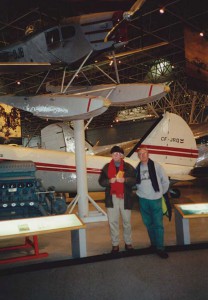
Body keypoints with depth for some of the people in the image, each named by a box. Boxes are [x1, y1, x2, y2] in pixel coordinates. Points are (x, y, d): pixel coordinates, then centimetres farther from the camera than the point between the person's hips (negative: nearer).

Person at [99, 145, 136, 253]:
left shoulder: (128, 167, 1)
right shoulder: (106, 167, 5)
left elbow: (134, 180, -4)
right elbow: (101, 181, 4)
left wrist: (124, 180, -21)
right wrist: (109, 181, -15)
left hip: (125, 198, -1)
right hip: (112, 198, 1)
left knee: (127, 221, 10)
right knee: (113, 222, 3)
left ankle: (128, 242, 27)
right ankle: (115, 244, 16)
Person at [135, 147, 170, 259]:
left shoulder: (156, 166, -4)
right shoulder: (137, 169, 5)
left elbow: (165, 181, 1)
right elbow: (135, 182, 15)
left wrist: (161, 192, 6)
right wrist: (140, 191, 6)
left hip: (155, 199, -3)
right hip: (143, 200, 3)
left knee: (158, 224, -4)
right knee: (148, 223, 11)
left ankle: (160, 248, 2)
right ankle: (154, 244, 24)